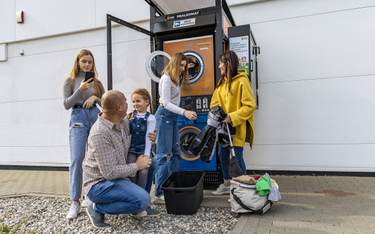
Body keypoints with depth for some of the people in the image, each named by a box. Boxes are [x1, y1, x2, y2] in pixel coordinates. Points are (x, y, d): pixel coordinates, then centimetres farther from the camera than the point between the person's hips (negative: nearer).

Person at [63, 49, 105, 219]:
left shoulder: (97, 82, 12)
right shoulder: (70, 81, 6)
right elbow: (67, 105, -1)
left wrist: (94, 98, -7)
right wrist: (80, 90, -15)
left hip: (96, 117, 3)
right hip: (78, 118, -2)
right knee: (76, 159, -11)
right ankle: (75, 202, -4)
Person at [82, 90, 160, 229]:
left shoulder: (124, 122, -1)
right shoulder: (100, 133, -28)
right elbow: (110, 172, -28)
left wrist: (149, 139, -4)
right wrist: (137, 166, -17)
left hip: (118, 174, 9)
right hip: (99, 184, -9)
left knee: (151, 162, 2)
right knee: (143, 200, -24)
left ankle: (140, 206, 12)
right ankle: (98, 209, -5)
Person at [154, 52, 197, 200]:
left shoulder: (177, 79, 18)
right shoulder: (167, 78, -11)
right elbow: (166, 103, -19)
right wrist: (184, 112, -28)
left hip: (173, 116, 10)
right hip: (165, 115, -10)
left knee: (176, 153, 10)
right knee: (165, 154, -8)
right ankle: (160, 191, 0)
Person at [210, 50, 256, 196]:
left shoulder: (242, 81, -13)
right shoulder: (222, 81, 11)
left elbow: (250, 106, -16)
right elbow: (215, 102, 15)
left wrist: (232, 117, -23)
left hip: (237, 126, -8)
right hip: (223, 125, 8)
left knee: (237, 157, -2)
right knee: (222, 154, 15)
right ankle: (227, 185, 32)